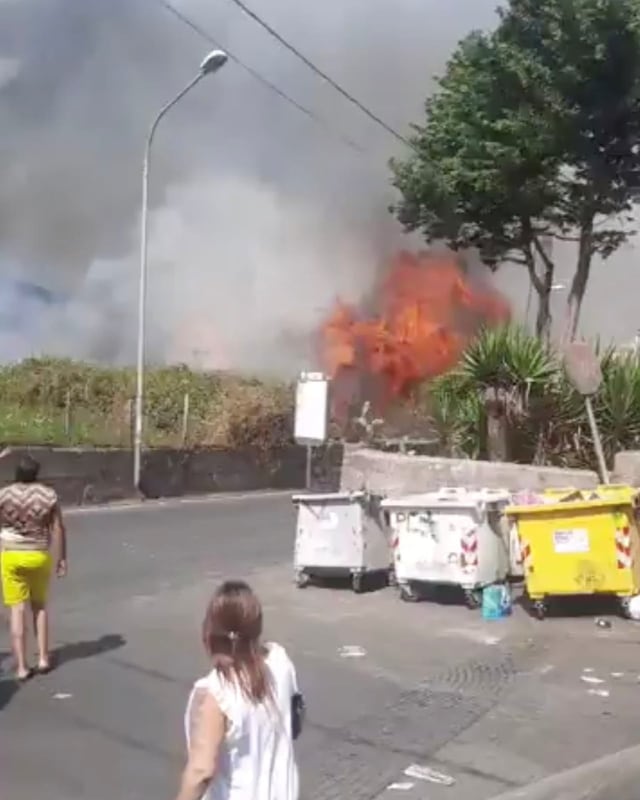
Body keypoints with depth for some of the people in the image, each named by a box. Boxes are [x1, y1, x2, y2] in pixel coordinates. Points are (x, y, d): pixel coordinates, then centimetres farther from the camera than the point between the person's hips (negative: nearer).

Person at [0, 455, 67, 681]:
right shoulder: (48, 494, -6)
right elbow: (58, 529, -6)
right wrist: (62, 558, 2)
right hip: (39, 556, 1)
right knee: (40, 605, 20)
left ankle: (21, 667, 2)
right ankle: (43, 658, 18)